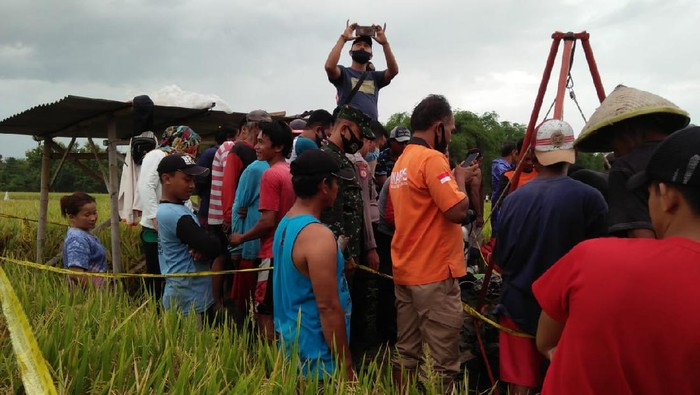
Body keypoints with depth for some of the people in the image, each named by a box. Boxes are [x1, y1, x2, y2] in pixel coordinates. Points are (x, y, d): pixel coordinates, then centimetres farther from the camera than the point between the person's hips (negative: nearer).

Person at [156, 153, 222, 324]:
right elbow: (214, 247, -24)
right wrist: (204, 251, -3)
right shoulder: (178, 215, -21)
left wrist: (202, 250, -11)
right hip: (190, 302, -10)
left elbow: (200, 241, 10)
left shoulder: (166, 210, 10)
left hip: (181, 297, 10)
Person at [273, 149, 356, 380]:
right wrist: (346, 367, -17)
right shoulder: (318, 236, -23)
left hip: (291, 343, 9)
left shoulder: (285, 224, 5)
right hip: (316, 356, -9)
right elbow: (328, 308, -23)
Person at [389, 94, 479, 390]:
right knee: (443, 361, 0)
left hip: (405, 271, 9)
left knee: (405, 353, 14)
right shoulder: (432, 159, -15)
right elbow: (458, 210, -23)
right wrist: (461, 179, -3)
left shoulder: (401, 161, 14)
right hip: (434, 273, -9)